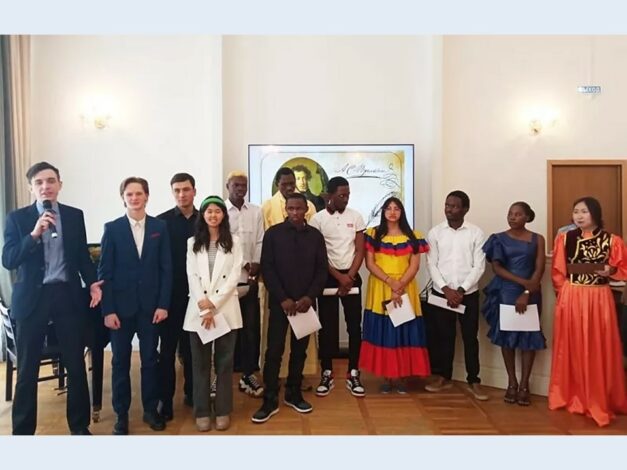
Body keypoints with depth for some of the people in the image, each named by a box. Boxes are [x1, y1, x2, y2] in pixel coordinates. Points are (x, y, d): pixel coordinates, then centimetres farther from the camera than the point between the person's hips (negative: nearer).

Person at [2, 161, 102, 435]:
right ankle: (23, 430, 24)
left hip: (67, 295, 2)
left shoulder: (75, 216, 6)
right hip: (31, 298, -1)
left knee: (76, 364, 9)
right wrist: (34, 234, -21)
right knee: (27, 369, 9)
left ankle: (79, 425, 24)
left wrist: (92, 283, -5)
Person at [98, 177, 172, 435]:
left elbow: (166, 267, 1)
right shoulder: (112, 228, -1)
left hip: (150, 305, 1)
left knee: (150, 359, 10)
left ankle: (150, 409, 25)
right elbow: (104, 272, -3)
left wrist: (163, 304, -5)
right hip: (121, 305, -1)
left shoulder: (160, 227, 2)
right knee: (120, 362, 9)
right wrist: (108, 310, -9)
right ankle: (121, 414, 23)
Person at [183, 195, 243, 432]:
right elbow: (192, 277, 1)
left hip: (225, 309, -1)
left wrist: (213, 305, -11)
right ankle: (202, 412, 17)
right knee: (200, 363, 6)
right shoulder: (193, 243, 9)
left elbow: (234, 276, -3)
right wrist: (204, 306, -11)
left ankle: (223, 411, 17)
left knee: (224, 362, 5)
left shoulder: (233, 242, 4)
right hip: (198, 310, 1)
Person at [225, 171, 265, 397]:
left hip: (250, 278, 3)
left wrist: (257, 265, -8)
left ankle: (248, 373, 15)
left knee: (252, 326, 4)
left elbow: (260, 241, 7)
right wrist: (243, 264, -12)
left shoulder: (256, 211, 10)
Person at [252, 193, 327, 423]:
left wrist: (309, 297, -9)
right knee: (274, 351, -2)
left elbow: (322, 270, 4)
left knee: (300, 350, 11)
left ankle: (293, 394, 25)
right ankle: (270, 401, 9)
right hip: (280, 302, -2)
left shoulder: (315, 236, 4)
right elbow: (267, 268, -5)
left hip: (305, 302, 2)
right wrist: (283, 298, -12)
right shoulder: (273, 233, -2)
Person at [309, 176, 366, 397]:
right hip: (327, 278, -2)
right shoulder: (318, 219, -4)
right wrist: (338, 276, -11)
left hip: (352, 277, 2)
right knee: (327, 327, 3)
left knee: (354, 325, 3)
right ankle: (327, 374, 14)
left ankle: (353, 374, 13)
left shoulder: (356, 216, 2)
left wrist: (349, 276, -8)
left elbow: (360, 250, 1)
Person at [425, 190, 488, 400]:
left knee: (470, 337, 6)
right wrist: (446, 289, -11)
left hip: (468, 294, -1)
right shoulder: (435, 233, 1)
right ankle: (443, 377, 22)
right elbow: (431, 265, -2)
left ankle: (473, 381, 17)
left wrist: (461, 290, -12)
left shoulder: (476, 233, -2)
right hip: (441, 293, 1)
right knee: (442, 336, 9)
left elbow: (479, 266, -5)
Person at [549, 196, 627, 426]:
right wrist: (565, 293, -4)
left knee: (600, 350, 6)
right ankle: (572, 397, 21)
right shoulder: (564, 239, 1)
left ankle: (600, 400, 20)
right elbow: (557, 272, 4)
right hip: (570, 299, 1)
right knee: (573, 349, 7)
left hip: (599, 299, 0)